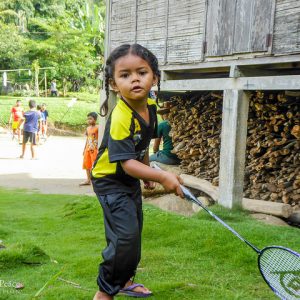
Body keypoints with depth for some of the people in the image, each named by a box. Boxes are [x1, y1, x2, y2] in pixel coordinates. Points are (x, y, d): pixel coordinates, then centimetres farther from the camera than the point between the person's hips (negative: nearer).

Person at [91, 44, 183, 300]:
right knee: (126, 234, -18)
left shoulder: (150, 106, -6)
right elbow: (126, 163, -35)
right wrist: (161, 177, -43)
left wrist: (147, 172, 22)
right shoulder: (121, 119, -31)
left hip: (131, 180, 9)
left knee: (134, 232, 19)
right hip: (111, 181, -9)